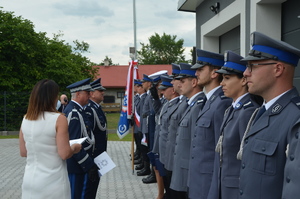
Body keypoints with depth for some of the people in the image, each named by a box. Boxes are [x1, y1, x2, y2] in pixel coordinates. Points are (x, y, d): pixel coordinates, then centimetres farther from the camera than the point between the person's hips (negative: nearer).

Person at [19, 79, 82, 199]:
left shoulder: (26, 119, 2)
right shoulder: (58, 119, -14)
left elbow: (23, 152, 9)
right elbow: (64, 154, -15)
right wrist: (75, 148, 4)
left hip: (30, 181, 5)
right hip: (53, 182, -5)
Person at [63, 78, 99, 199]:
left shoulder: (77, 110, 12)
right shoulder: (73, 113, -20)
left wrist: (90, 164, 19)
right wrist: (89, 166, -21)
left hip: (82, 166, 10)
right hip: (77, 167, -10)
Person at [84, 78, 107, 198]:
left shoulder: (96, 107, 11)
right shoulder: (89, 109, -20)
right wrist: (91, 153, -24)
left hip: (98, 152, 10)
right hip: (93, 153, -10)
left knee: (94, 181, 18)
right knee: (91, 183, 0)